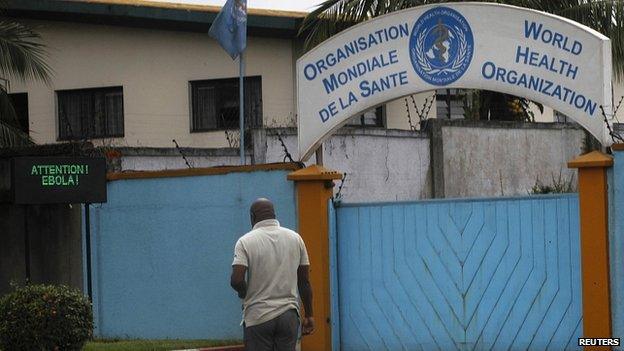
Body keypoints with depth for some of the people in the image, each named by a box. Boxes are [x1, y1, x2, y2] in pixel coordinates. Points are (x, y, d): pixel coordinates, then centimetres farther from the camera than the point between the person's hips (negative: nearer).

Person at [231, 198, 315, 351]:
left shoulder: (246, 242, -6)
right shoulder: (295, 238, 5)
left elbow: (236, 280, -16)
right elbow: (304, 281, 7)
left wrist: (244, 293, 6)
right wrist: (309, 316, 13)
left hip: (258, 317, -3)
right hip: (289, 315, 3)